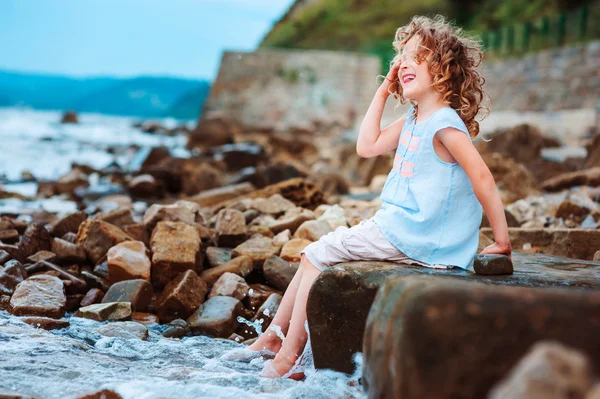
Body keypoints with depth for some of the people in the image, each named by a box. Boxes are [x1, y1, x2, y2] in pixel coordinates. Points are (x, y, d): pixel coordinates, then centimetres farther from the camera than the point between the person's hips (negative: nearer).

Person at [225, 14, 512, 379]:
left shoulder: (445, 123, -18)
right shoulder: (412, 120, 12)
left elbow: (483, 178, -24)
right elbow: (368, 146, 14)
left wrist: (501, 241, -22)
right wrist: (382, 93, 12)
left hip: (407, 235, -10)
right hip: (397, 226, 10)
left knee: (317, 255, -7)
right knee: (314, 256, 11)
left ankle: (288, 352, 0)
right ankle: (274, 336, 17)